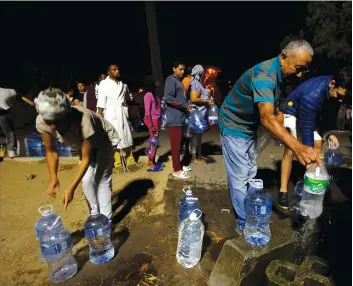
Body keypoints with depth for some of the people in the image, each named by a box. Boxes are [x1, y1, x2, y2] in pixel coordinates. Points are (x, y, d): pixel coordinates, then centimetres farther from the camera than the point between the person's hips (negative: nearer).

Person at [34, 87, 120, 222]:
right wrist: (53, 178, -20)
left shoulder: (83, 120, -43)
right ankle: (95, 213, 29)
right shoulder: (41, 122, -28)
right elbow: (51, 151, -10)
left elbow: (86, 159, -33)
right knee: (87, 181, 5)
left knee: (102, 180, -8)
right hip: (85, 142, 5)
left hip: (104, 140, -5)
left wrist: (72, 187, -36)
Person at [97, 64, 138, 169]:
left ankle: (130, 160, 20)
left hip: (122, 113, 5)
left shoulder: (123, 84, 16)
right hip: (111, 113, -5)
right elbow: (101, 100, -5)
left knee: (127, 136, 8)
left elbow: (129, 97, 27)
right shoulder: (104, 83, 2)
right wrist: (99, 115, -12)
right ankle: (118, 163, 8)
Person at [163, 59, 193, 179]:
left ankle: (178, 165, 25)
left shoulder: (179, 81, 20)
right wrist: (186, 105, -18)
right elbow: (168, 98, -20)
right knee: (175, 144, -5)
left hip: (180, 117, 9)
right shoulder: (171, 80, -9)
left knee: (179, 143, 14)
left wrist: (187, 105, 10)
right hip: (174, 118, -9)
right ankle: (177, 170, 2)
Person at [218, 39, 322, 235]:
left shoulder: (280, 75, 0)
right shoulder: (264, 75, -31)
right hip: (234, 127, -9)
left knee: (250, 173, 18)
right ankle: (244, 224, 10)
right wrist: (297, 147, -58)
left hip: (249, 127, 10)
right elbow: (267, 117, -46)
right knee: (240, 178, -4)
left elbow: (273, 110, 8)